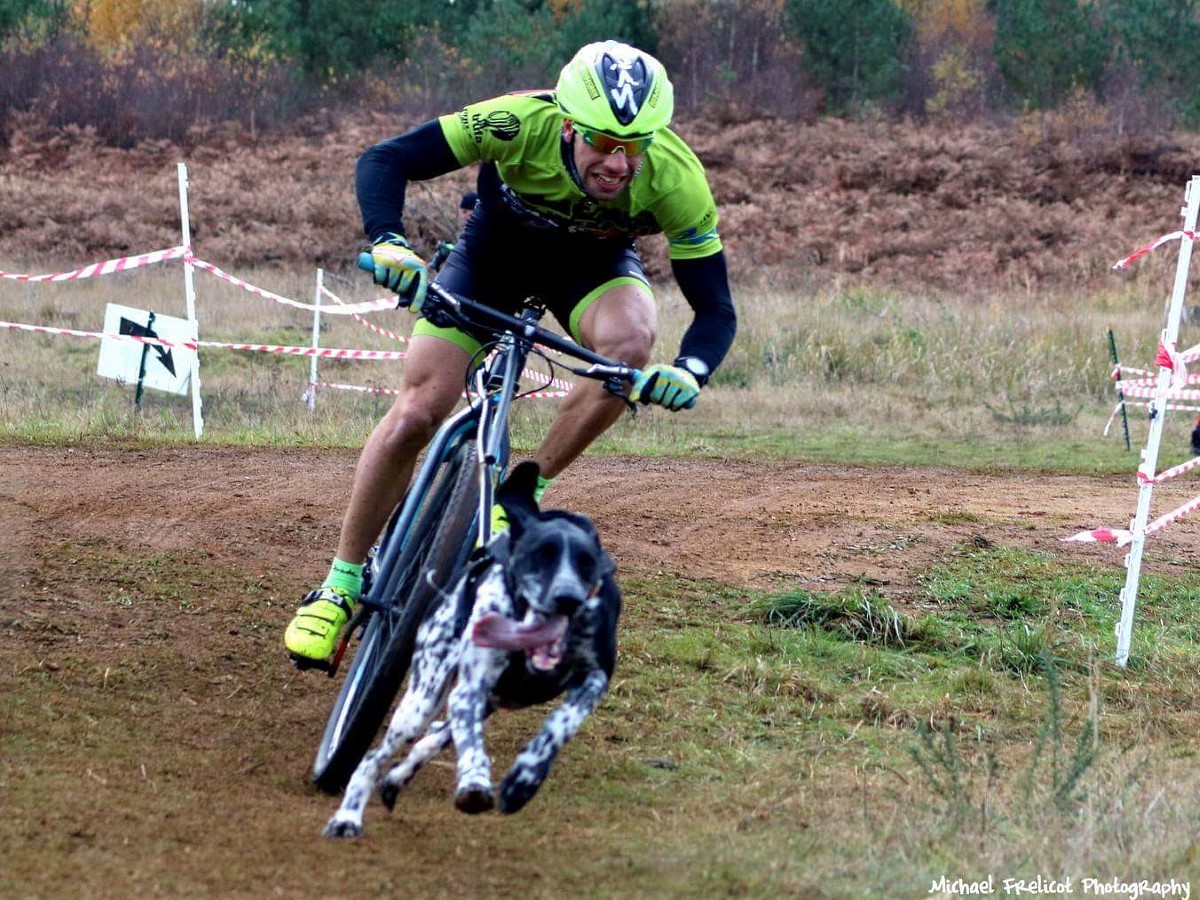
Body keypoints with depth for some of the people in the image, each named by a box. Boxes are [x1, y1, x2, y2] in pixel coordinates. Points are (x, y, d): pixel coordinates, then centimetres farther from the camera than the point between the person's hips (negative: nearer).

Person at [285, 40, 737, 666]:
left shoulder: (675, 179, -33)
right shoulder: (521, 123, -36)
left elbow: (716, 309, -26)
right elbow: (384, 161, -32)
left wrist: (690, 373, -47)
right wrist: (388, 242, -51)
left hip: (591, 264, 1)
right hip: (494, 250, -1)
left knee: (629, 340, -34)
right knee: (414, 415, -12)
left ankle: (524, 492, -14)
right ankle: (340, 585, 6)